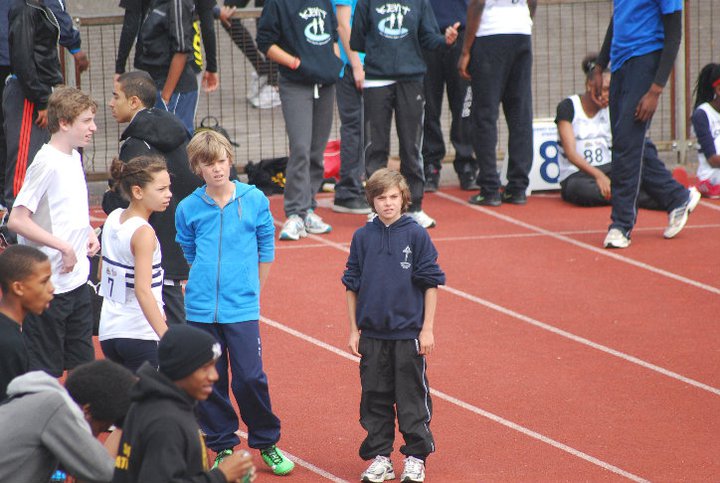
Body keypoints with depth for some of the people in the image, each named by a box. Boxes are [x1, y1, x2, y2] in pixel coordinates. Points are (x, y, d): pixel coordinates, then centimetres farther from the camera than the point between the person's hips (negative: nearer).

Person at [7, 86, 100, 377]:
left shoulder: (74, 157, 9)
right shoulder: (47, 163, -18)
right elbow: (16, 220, -22)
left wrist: (88, 231, 6)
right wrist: (64, 246, -22)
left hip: (78, 281, 9)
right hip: (50, 286, -9)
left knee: (83, 364, 14)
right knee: (44, 372, 0)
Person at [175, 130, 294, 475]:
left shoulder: (255, 200, 1)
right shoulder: (188, 208, 3)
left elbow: (266, 251, 9)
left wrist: (251, 293, 10)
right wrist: (203, 289, 11)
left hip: (242, 308, -2)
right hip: (201, 310, 2)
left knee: (250, 378, -7)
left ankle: (266, 443, 11)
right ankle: (223, 447, 20)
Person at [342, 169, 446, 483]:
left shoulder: (416, 235, -4)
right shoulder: (363, 238, 3)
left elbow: (430, 283, -2)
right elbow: (352, 286, 8)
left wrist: (427, 329, -4)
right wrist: (354, 330, 6)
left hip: (408, 332, -3)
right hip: (372, 333, 3)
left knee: (412, 396, 3)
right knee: (375, 397, 8)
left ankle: (415, 458, 13)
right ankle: (379, 457, 18)